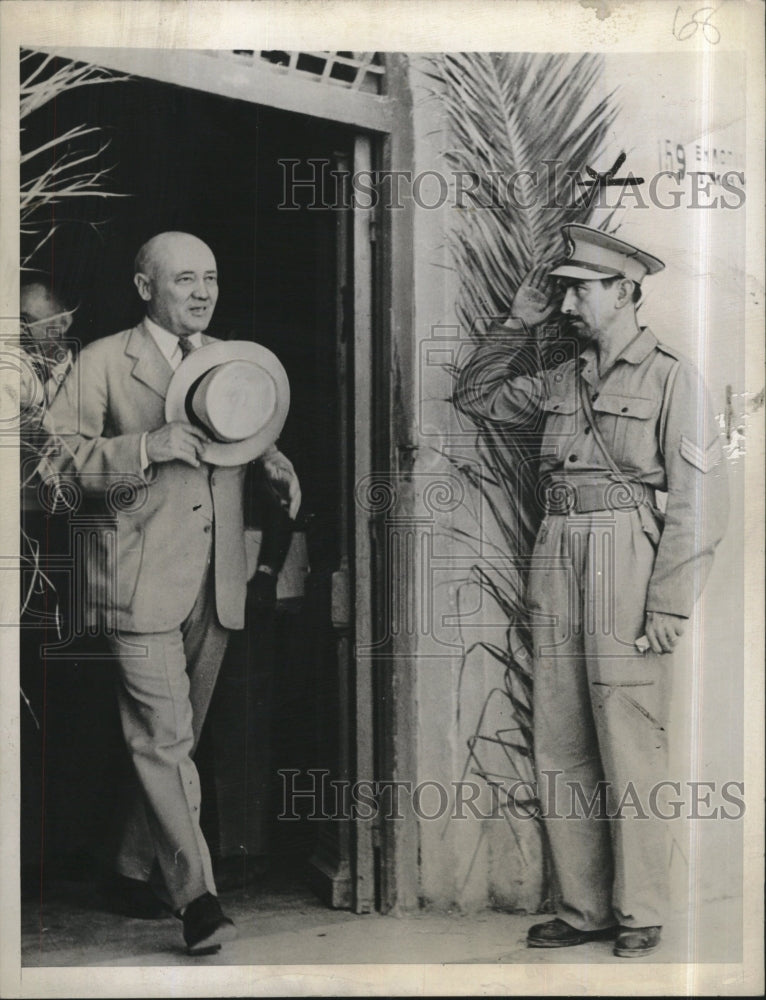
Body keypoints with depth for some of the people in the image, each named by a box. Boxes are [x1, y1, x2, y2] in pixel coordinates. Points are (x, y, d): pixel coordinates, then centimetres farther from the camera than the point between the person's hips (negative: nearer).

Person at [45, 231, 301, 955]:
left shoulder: (230, 360, 15)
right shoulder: (103, 362, -2)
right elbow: (58, 455, -7)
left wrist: (272, 460, 7)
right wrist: (146, 447, -20)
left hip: (216, 586, 6)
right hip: (141, 583, -5)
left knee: (176, 738, 14)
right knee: (163, 739, -8)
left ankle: (135, 869, 30)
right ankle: (195, 895, -1)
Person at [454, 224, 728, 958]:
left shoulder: (670, 377, -1)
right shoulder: (559, 381, 16)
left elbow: (699, 501, -7)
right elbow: (474, 398, 29)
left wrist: (669, 604, -13)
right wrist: (514, 326, 17)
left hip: (625, 561, -6)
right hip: (554, 559, 6)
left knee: (629, 748, -3)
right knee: (559, 748, 7)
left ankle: (639, 914, 11)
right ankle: (584, 908, 17)